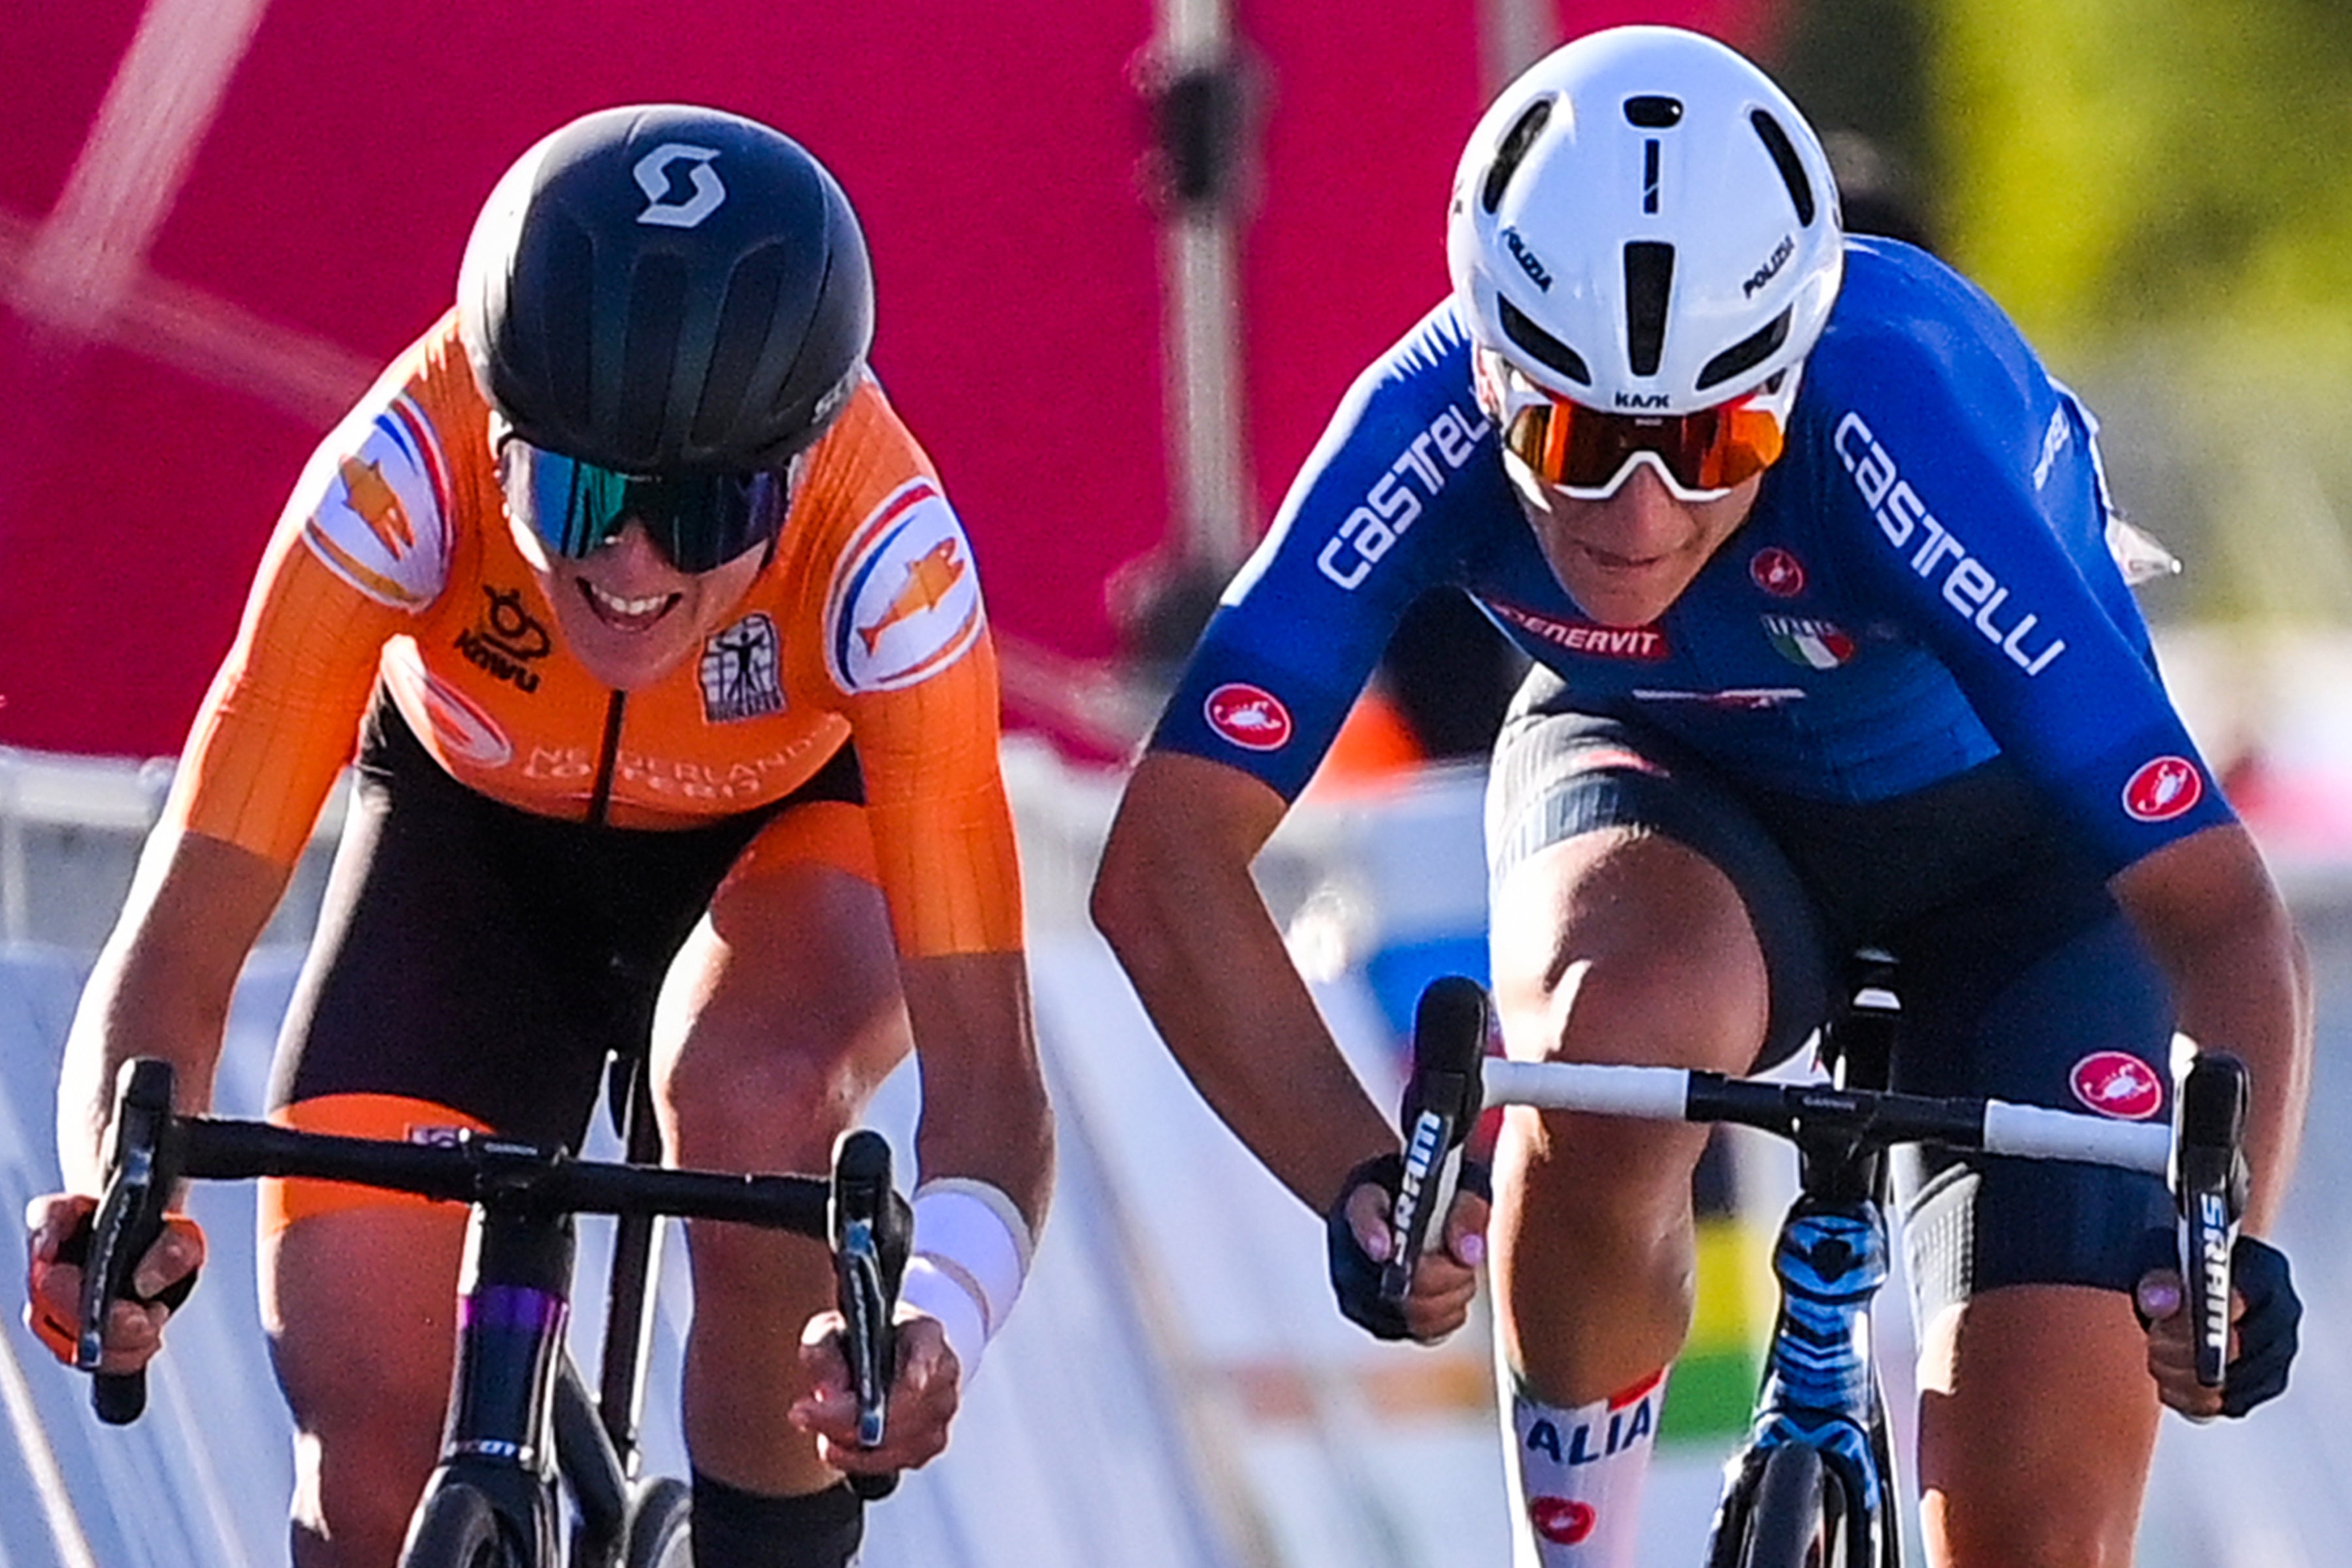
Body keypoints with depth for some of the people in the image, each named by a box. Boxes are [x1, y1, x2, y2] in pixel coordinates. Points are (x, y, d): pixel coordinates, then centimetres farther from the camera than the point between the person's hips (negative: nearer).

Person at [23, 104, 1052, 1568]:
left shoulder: (888, 552, -38)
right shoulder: (401, 474, -37)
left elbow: (987, 1073, -40)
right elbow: (177, 944, -37)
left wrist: (939, 1320, -61)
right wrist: (113, 1201, -58)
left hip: (780, 839, -1)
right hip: (474, 826, 1)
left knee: (754, 1089, -36)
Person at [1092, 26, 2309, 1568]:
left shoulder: (1901, 431, -38)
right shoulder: (1431, 428, -32)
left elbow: (2216, 907, -38)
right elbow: (1166, 864, -34)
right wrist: (1363, 1186, -48)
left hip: (2007, 829, -1)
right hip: (1670, 792, 1)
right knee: (1618, 1046, -36)